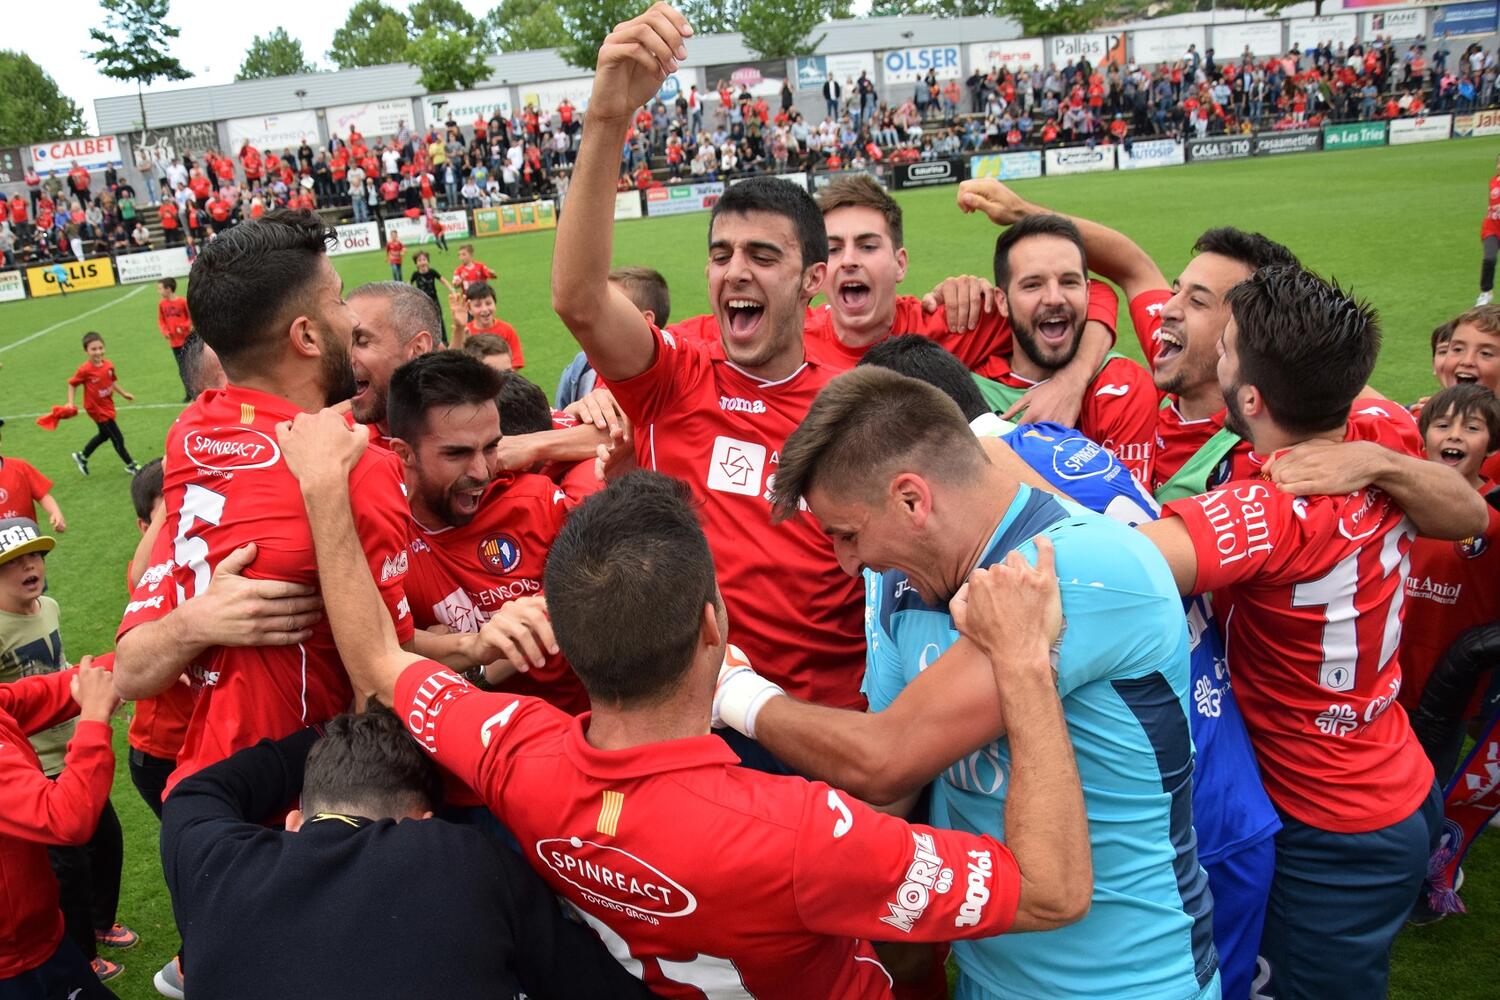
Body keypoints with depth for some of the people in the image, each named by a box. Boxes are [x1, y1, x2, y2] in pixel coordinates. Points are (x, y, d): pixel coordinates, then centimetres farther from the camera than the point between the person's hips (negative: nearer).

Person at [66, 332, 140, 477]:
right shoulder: (85, 370, -22)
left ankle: (82, 457, 47)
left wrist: (123, 393, 7)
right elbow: (72, 384, -11)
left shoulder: (109, 364, -6)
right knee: (118, 439, -2)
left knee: (104, 434, 27)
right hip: (97, 409, -7)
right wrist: (70, 402, -17)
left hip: (108, 405, 7)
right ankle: (131, 465, 15)